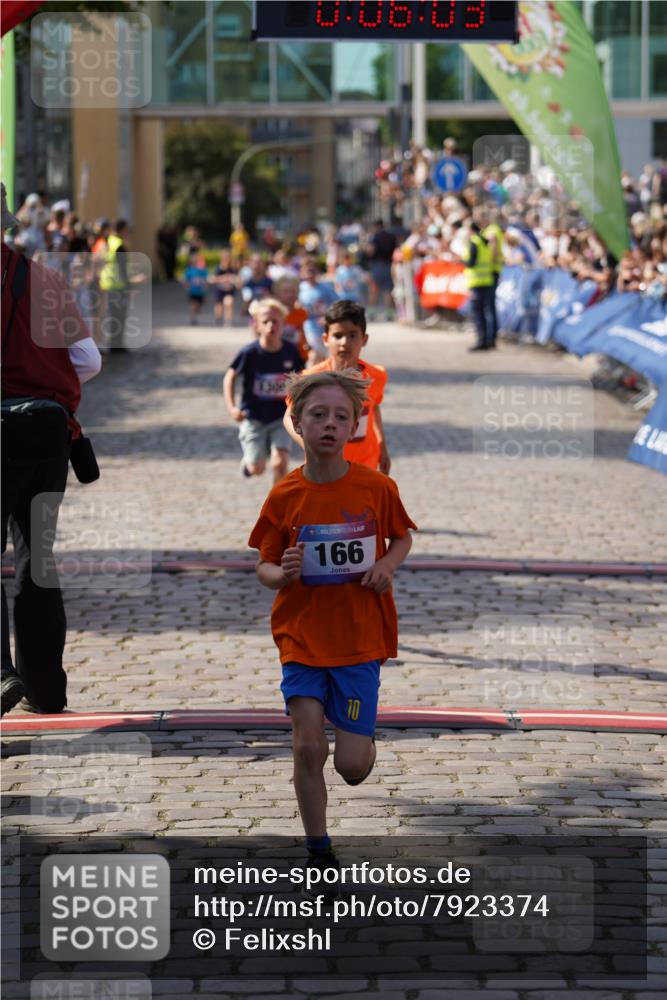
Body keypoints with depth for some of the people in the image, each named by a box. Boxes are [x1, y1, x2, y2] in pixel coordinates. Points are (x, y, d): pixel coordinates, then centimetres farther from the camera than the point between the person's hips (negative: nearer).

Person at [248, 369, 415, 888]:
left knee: (353, 767, -2)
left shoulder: (377, 488, -6)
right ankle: (319, 852, 10)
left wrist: (388, 564, -9)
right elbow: (264, 567, 2)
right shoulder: (285, 496, -5)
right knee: (307, 748, -8)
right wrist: (282, 574, -20)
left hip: (359, 637, 0)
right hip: (301, 635, 0)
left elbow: (403, 536, 12)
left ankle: (361, 741, 37)